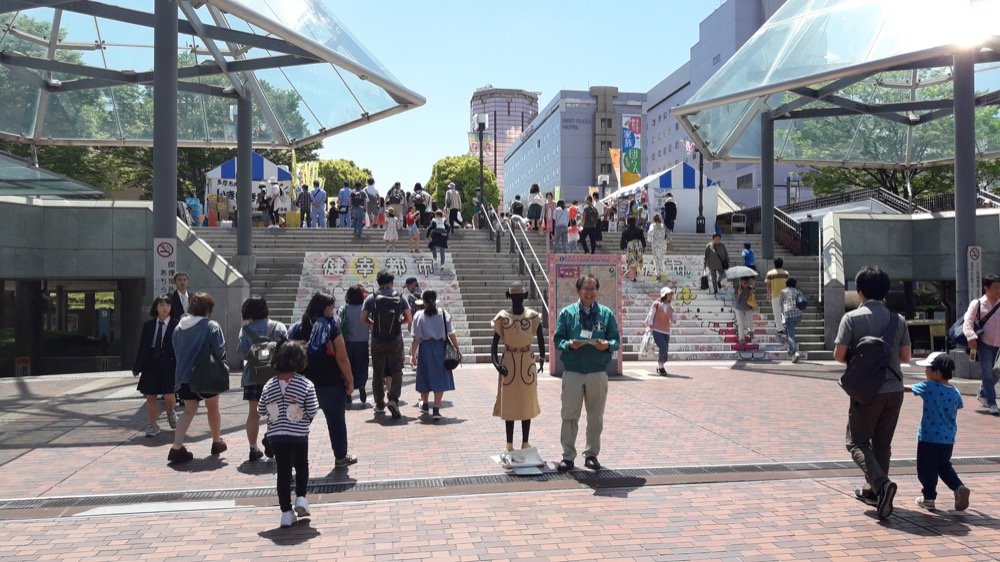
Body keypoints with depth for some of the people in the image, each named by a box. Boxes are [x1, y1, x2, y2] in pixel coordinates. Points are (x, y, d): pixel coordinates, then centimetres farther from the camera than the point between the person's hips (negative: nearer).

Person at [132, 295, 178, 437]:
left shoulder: (175, 326, -4)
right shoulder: (148, 325, 7)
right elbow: (142, 347, 10)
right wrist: (137, 367, 10)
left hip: (169, 366, -3)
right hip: (150, 365, 3)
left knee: (168, 396, -8)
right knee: (150, 397, 8)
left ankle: (170, 413, 26)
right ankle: (152, 426, 20)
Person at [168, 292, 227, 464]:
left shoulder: (179, 327, 4)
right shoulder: (211, 326, -13)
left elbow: (176, 352, 10)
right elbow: (220, 351, -15)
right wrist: (221, 361, 7)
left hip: (183, 377, 4)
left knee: (189, 410, 14)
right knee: (213, 408, 17)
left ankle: (177, 447, -1)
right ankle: (217, 442, 31)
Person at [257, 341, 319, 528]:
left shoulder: (269, 386, -4)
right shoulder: (306, 385, -13)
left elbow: (261, 411, 1)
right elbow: (312, 412, -12)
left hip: (276, 435, 2)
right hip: (299, 435, -2)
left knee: (283, 470, 8)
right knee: (301, 466, 21)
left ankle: (286, 511, 9)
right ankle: (301, 497, 9)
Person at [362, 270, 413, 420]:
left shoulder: (371, 298, -1)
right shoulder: (400, 297, 1)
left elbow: (363, 319, -4)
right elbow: (409, 319, 0)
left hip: (377, 340, 0)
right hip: (395, 340, 0)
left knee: (377, 373, 11)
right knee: (396, 370, 7)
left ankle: (379, 405, 17)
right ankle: (393, 399, -14)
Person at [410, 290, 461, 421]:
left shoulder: (419, 316, -5)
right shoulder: (443, 314, -2)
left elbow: (417, 338, -8)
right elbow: (451, 334, -3)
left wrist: (413, 354, -4)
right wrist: (458, 349, 5)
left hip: (425, 348, 0)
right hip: (440, 347, 0)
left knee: (425, 376, 16)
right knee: (439, 379, 4)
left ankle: (424, 405, 36)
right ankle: (436, 410, -1)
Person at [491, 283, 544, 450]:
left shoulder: (533, 316, -1)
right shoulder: (502, 317, -4)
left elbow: (540, 339, 3)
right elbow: (495, 342, -6)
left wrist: (541, 359, -3)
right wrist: (495, 362, -18)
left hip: (527, 362, 1)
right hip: (508, 362, -1)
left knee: (527, 403, 7)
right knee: (508, 403, 4)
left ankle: (525, 443, 18)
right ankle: (509, 444, 13)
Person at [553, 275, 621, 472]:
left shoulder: (606, 314, 6)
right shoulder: (567, 313, 3)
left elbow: (615, 340, 5)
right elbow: (558, 339, 2)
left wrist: (607, 344, -17)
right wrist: (569, 344, -19)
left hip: (598, 372, 1)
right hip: (572, 372, -1)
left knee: (596, 417, 9)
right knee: (570, 416, 2)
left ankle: (592, 454, 22)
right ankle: (568, 456, 12)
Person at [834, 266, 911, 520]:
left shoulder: (852, 318, -8)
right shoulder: (897, 319, 4)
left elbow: (839, 355, -11)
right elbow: (906, 357, 8)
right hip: (894, 389, 5)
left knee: (857, 442, 4)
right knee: (882, 443, 16)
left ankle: (881, 483, -18)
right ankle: (873, 491, 24)